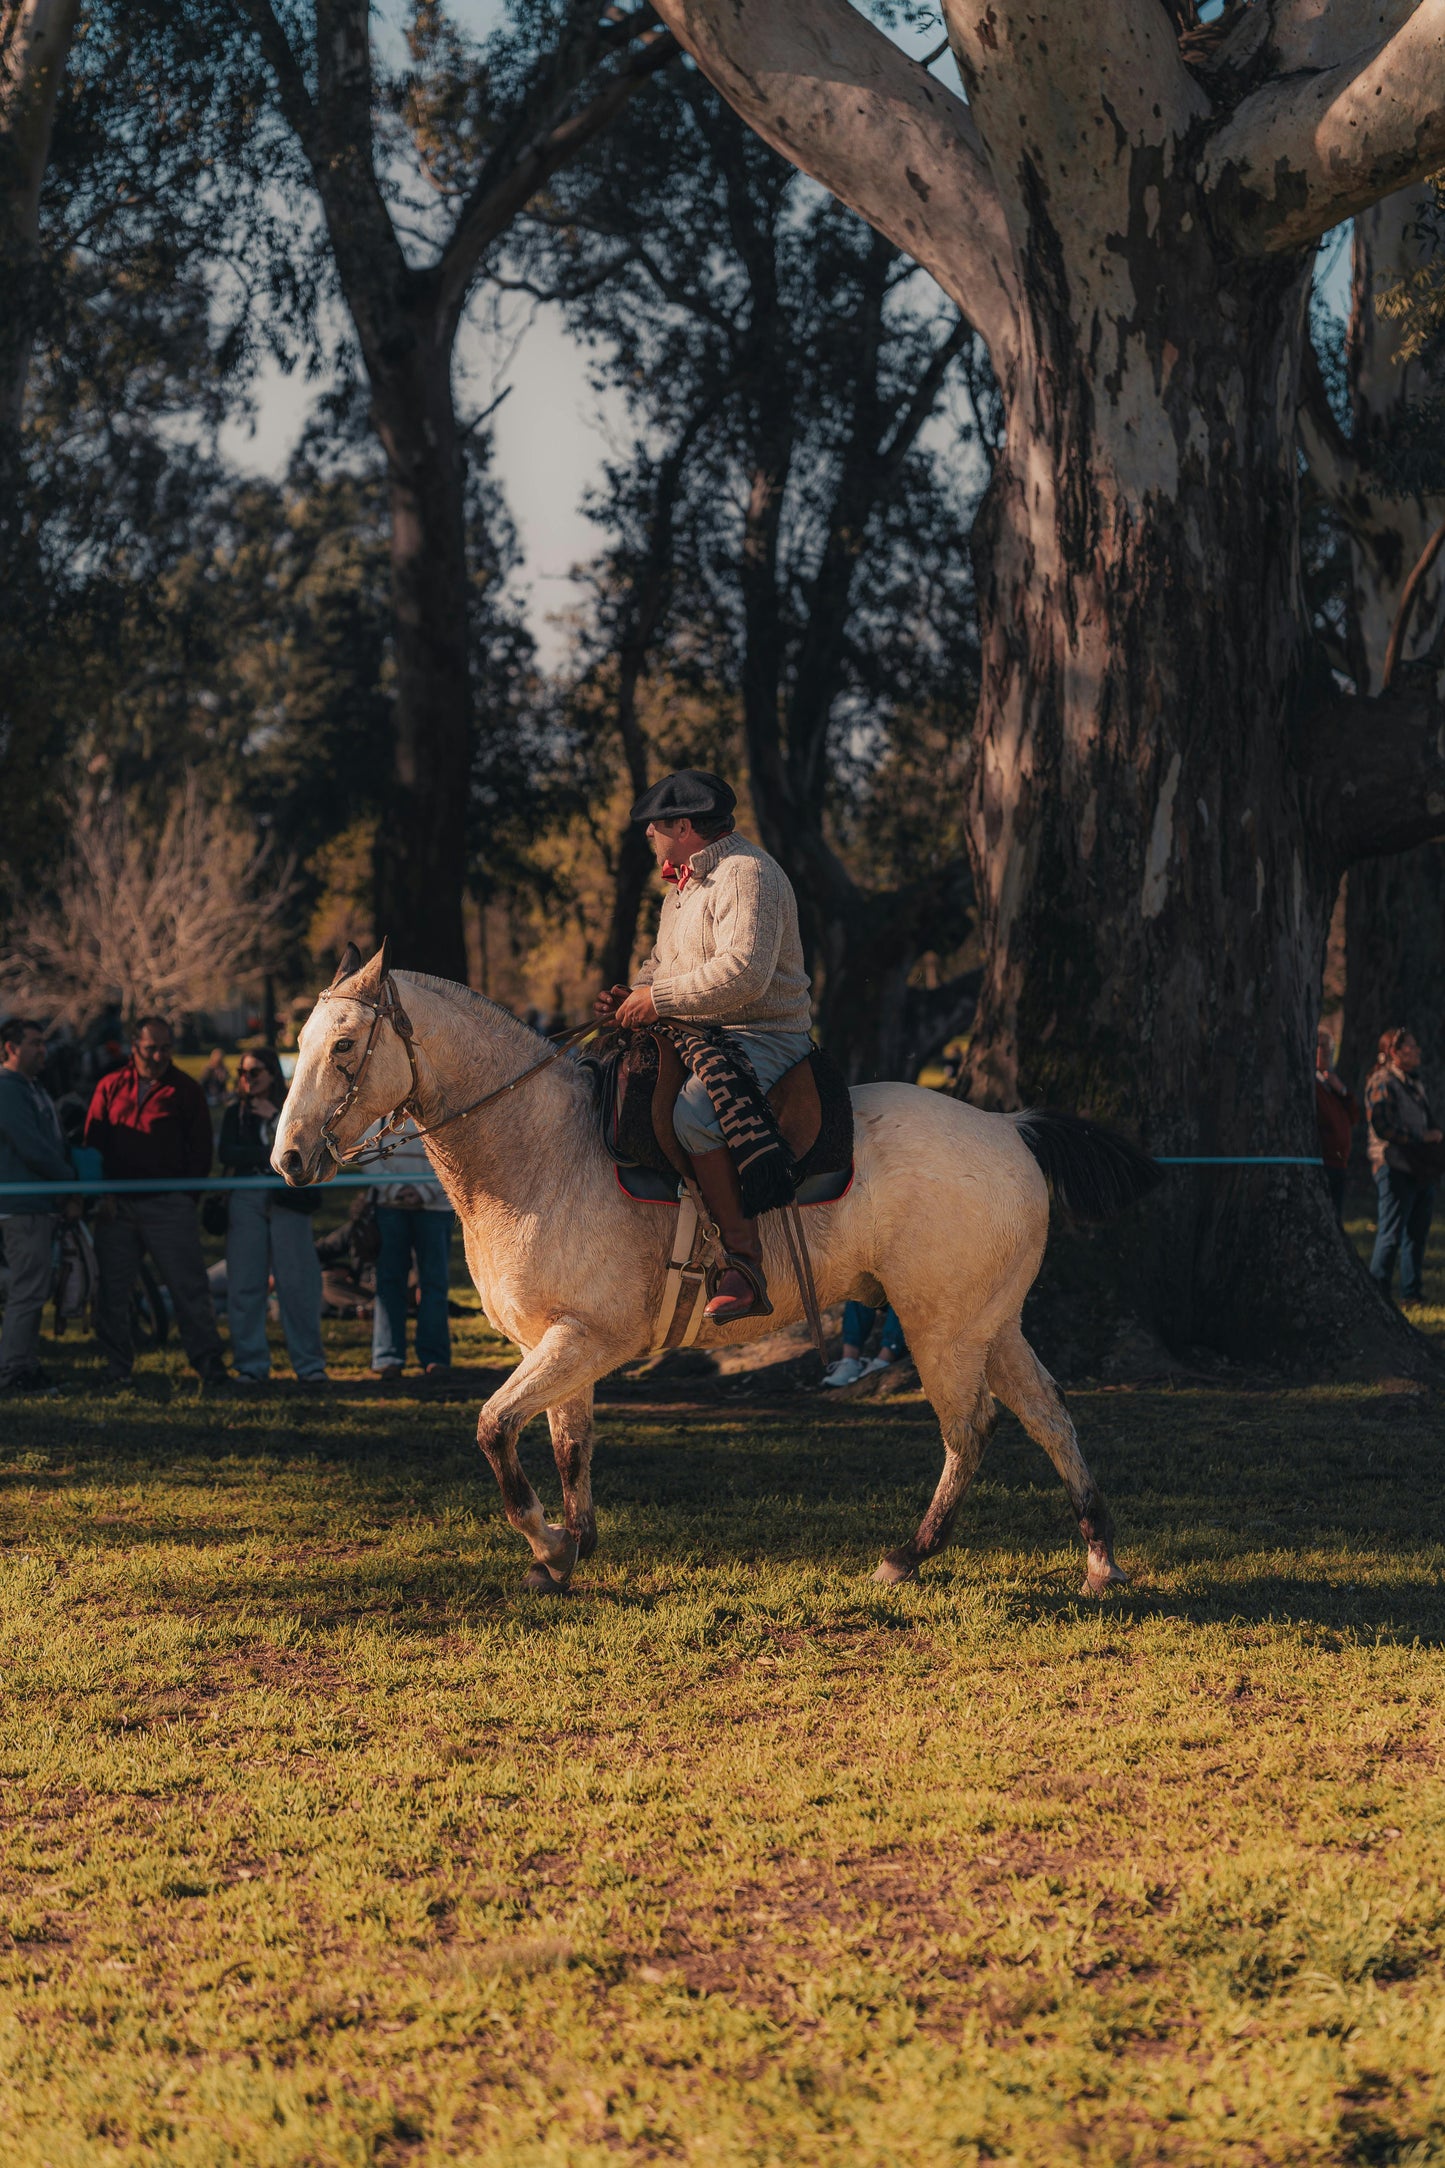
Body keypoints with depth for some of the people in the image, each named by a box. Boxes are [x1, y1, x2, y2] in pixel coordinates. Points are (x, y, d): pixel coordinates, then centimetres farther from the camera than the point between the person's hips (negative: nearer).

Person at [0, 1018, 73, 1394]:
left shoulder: (34, 1089, 20)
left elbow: (53, 1144, 22)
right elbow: (32, 1148, -18)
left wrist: (69, 1185, 6)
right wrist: (70, 1184, -6)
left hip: (41, 1205, 10)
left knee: (31, 1291, 12)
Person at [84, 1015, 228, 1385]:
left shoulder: (186, 1090, 5)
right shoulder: (110, 1087, 10)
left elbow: (201, 1148, 7)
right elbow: (93, 1144, 10)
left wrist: (189, 1193, 0)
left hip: (169, 1202, -2)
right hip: (116, 1204, 2)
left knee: (188, 1285, -5)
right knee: (113, 1288, 4)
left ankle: (208, 1362, -1)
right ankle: (117, 1365, 13)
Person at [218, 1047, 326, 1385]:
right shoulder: (235, 1113, 14)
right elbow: (226, 1153, -1)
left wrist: (274, 1117, -6)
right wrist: (270, 1156, -8)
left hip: (287, 1201, -2)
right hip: (247, 1201, 2)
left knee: (297, 1282, -6)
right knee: (245, 1284, -2)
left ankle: (309, 1363, 0)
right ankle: (251, 1364, 3)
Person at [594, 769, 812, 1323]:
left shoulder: (747, 875, -15)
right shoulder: (687, 882, 19)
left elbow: (744, 972, -27)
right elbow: (666, 961, 30)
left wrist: (659, 998, -20)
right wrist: (634, 993, 7)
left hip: (764, 1040, -11)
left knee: (694, 1113, -36)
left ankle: (745, 1262, -36)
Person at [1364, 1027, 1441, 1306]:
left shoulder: (1414, 1082, 19)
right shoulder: (1382, 1083, -9)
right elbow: (1382, 1126, -18)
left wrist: (1433, 1136, 9)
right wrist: (1420, 1138, -16)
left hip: (1421, 1169, 9)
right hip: (1394, 1166, -9)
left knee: (1417, 1233, 11)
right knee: (1391, 1234, -7)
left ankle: (1412, 1291, 17)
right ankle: (1377, 1291, -2)